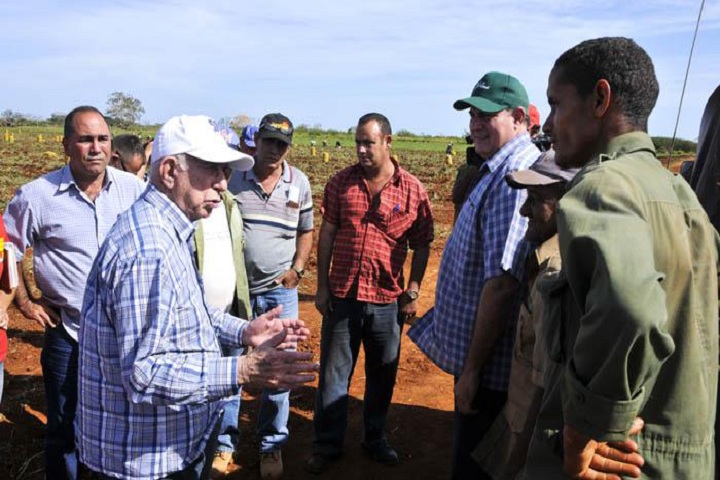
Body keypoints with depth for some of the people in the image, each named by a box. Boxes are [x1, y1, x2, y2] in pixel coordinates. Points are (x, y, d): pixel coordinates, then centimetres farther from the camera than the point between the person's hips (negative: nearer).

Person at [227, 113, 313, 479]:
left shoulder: (300, 183, 2)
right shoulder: (232, 176, -4)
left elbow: (305, 231, 11)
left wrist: (297, 268, -2)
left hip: (280, 291, 1)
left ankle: (271, 446, 22)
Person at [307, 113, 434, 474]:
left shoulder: (413, 190, -4)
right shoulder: (341, 183, -2)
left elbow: (421, 245, 3)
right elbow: (326, 235, 1)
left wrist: (413, 293, 0)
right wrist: (322, 287, 0)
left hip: (388, 301, 0)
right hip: (342, 296, 0)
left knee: (382, 375, 16)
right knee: (333, 374, 11)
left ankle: (375, 439, 37)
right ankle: (328, 444, 29)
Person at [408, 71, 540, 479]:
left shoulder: (514, 177, -22)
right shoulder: (502, 171, 11)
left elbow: (502, 282, -28)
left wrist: (472, 369, -22)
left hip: (489, 364, -10)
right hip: (475, 353, 10)